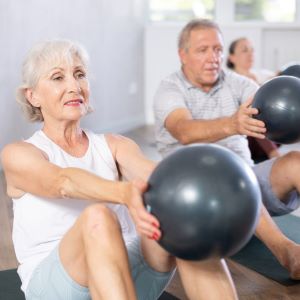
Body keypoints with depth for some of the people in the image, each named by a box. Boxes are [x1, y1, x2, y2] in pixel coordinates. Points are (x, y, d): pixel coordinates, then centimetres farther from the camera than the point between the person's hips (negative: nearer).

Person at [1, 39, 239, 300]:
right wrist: (125, 193, -44)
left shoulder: (115, 146, 12)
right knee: (97, 218, -36)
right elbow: (64, 181, -22)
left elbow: (151, 172, -12)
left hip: (128, 273, 3)